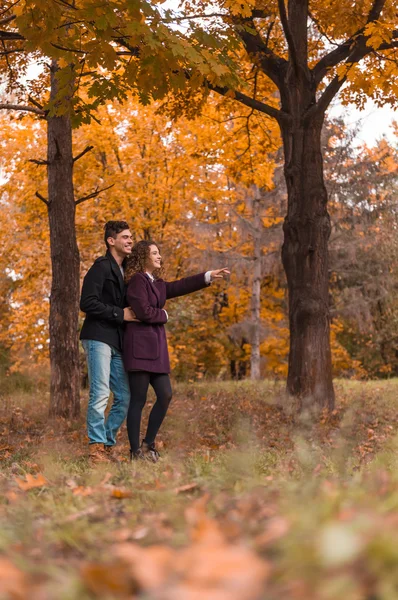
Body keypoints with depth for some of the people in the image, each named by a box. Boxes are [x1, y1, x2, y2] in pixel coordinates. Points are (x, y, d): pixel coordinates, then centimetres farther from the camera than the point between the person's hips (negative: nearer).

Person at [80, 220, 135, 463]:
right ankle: (96, 447, -5)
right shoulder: (102, 267, -6)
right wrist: (120, 314, -13)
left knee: (124, 397, 6)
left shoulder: (125, 270, 18)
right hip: (99, 338, -8)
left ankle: (108, 445, 15)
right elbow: (88, 303, -15)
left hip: (117, 342, 8)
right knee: (100, 394, -10)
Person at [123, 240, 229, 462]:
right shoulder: (137, 281, -8)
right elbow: (143, 312, -17)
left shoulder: (157, 284, 18)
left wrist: (209, 276, 6)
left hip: (156, 346, 9)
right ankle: (135, 451, 1)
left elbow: (181, 286, 13)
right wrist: (163, 315, 0)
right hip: (140, 346, -9)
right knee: (139, 400, -5)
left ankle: (148, 444, 16)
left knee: (165, 395, 4)